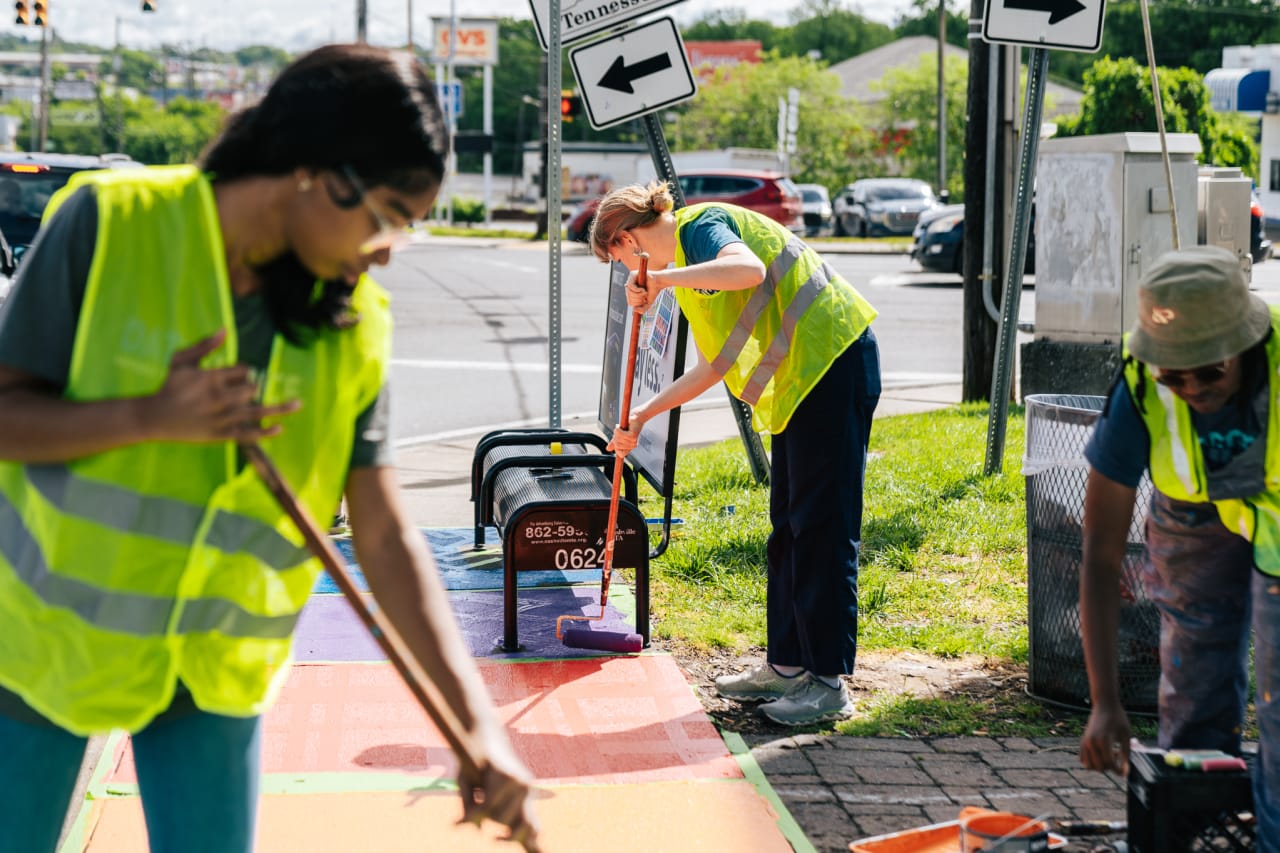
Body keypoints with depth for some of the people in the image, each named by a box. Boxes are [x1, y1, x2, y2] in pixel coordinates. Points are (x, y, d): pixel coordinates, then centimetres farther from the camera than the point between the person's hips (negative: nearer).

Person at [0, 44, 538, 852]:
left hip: (215, 665, 2)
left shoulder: (353, 324, -8)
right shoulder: (112, 221, -16)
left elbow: (385, 534, -10)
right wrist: (155, 417, -30)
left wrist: (479, 721, -20)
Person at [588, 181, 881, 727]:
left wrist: (663, 278, -29)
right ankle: (787, 665, 20)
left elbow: (749, 269, -32)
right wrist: (642, 416, 23)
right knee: (789, 524, 13)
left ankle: (828, 683, -6)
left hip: (833, 360, -10)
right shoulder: (688, 250, 21)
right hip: (802, 375, 10)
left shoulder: (701, 225, -8)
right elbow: (713, 366, 23)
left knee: (822, 524, -9)